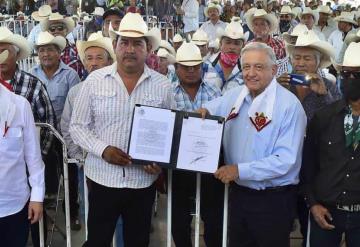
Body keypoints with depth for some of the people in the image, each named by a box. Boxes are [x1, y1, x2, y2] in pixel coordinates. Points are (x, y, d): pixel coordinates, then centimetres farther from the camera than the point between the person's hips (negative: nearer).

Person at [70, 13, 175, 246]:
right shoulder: (95, 80, -2)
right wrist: (103, 149, -15)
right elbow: (78, 126, 1)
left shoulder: (162, 85, 0)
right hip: (103, 178, -1)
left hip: (144, 181, 1)